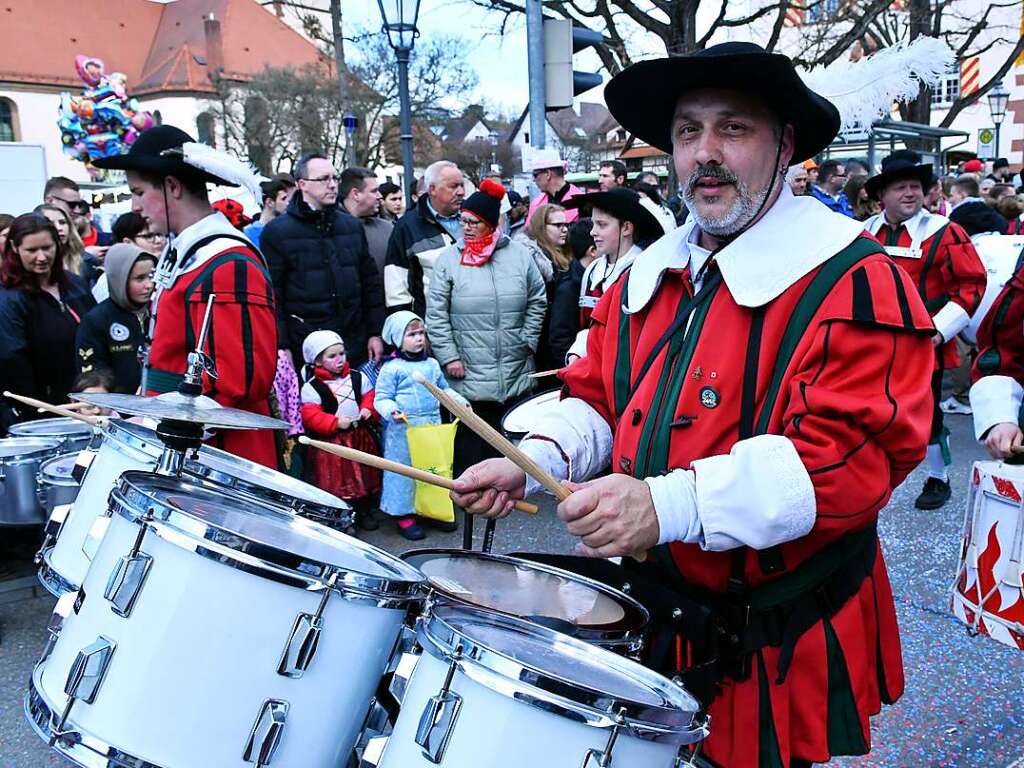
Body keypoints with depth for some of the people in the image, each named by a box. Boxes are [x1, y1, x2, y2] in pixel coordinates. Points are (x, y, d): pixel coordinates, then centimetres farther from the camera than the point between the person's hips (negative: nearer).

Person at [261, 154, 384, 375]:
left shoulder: (352, 225, 12)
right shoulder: (276, 232, -2)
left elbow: (370, 281, 14)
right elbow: (271, 294, -5)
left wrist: (375, 333, 9)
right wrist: (281, 347, -10)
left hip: (355, 346, 4)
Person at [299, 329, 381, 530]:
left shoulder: (357, 378, 4)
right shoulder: (311, 387, -11)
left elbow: (370, 396, 12)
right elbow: (310, 416, -15)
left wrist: (368, 409, -9)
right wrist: (335, 422, -24)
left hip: (360, 437, 5)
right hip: (330, 442, -4)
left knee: (364, 476, 13)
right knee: (336, 483, -2)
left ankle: (365, 512, 30)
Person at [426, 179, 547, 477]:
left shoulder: (519, 255, 4)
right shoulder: (449, 259, 0)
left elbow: (537, 301, 11)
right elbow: (436, 313, -1)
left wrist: (528, 341, 5)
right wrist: (448, 356, -6)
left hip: (516, 375, 2)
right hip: (469, 376, -2)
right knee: (470, 443, 4)